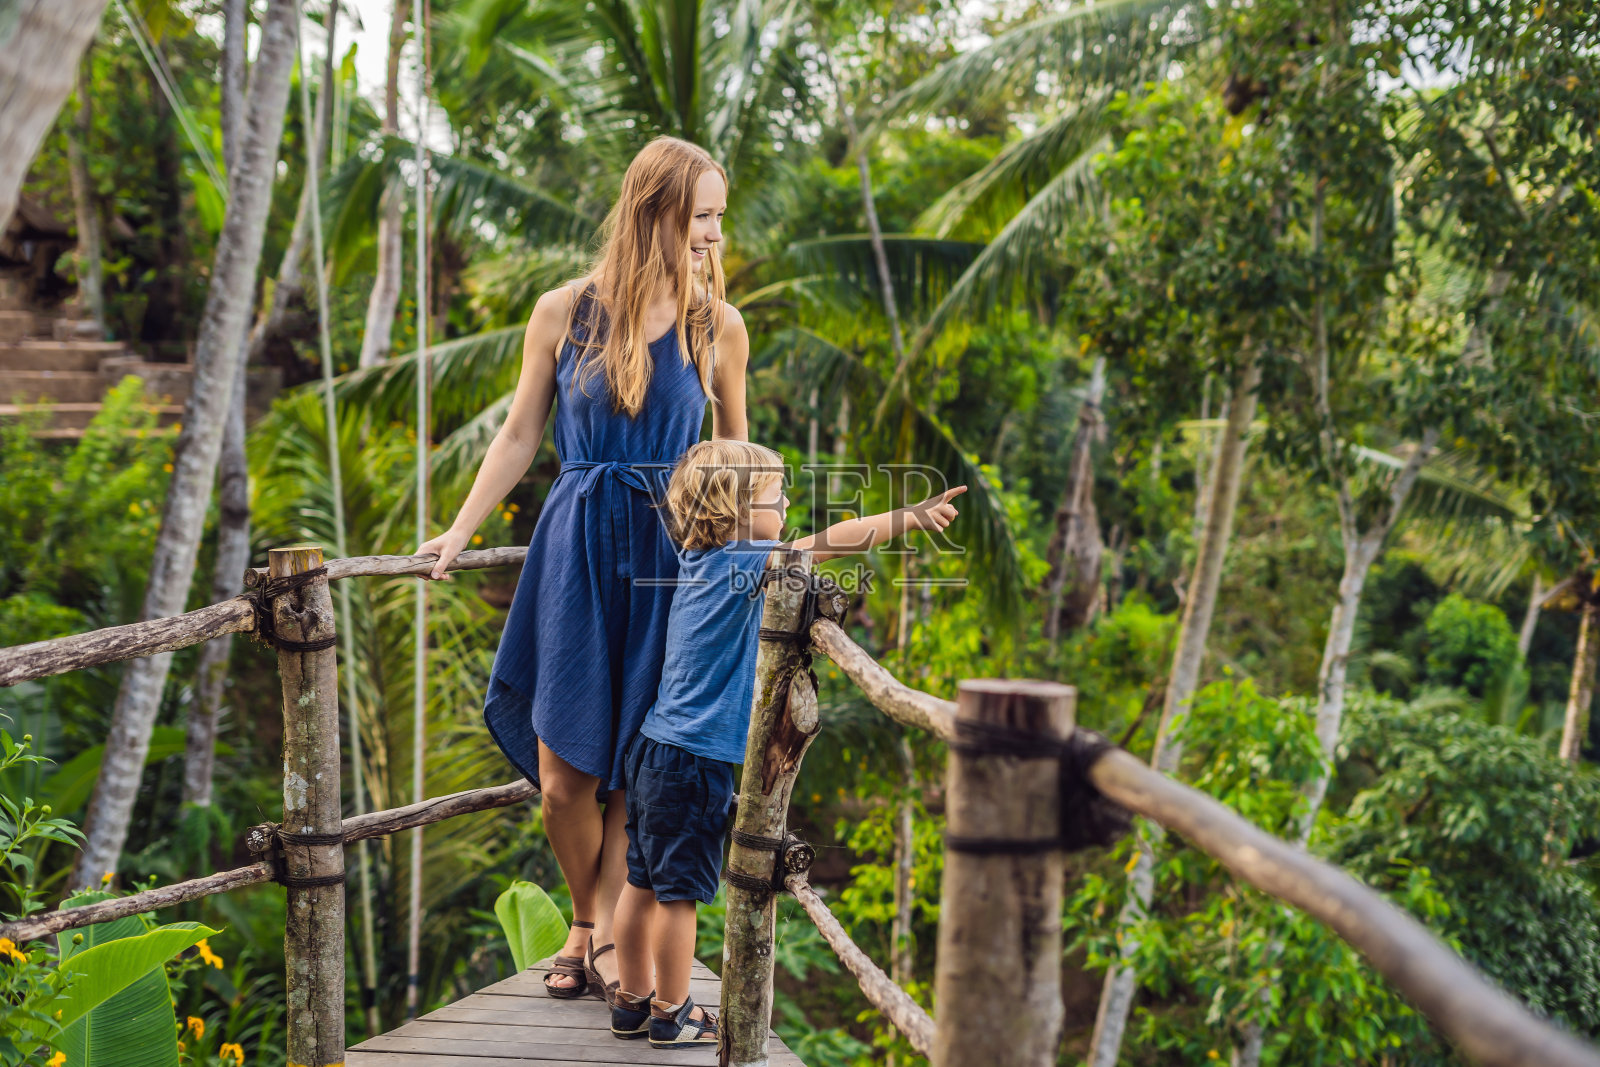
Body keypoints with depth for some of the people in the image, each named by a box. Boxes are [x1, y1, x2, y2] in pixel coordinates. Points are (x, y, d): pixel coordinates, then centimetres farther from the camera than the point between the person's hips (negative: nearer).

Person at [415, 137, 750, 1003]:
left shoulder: (718, 329, 2)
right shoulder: (565, 313, 1)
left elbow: (734, 453, 14)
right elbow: (519, 436, 9)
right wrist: (460, 531, 6)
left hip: (670, 554, 0)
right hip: (576, 549, 0)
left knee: (634, 767, -1)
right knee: (562, 776, 1)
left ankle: (606, 933, 11)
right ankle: (588, 923, 23)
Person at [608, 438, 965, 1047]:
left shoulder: (698, 563, 10)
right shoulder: (739, 562, -15)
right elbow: (820, 545, -19)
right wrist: (910, 518, -19)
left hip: (656, 748, 9)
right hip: (694, 761, -9)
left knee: (644, 882, 15)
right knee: (681, 890, 2)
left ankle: (634, 1002, 25)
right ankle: (671, 1014, 13)